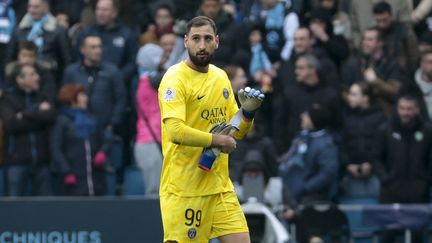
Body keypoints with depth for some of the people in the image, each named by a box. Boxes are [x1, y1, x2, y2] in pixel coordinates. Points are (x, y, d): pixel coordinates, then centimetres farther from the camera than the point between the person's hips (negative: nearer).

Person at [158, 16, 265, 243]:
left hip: (220, 186, 7)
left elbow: (237, 131, 18)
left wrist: (247, 111, -2)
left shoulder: (221, 77, 12)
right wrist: (218, 140, -16)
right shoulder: (175, 78, -11)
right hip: (184, 190, -7)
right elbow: (176, 131, -25)